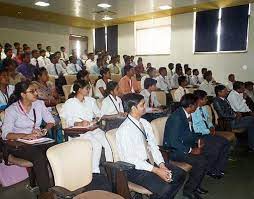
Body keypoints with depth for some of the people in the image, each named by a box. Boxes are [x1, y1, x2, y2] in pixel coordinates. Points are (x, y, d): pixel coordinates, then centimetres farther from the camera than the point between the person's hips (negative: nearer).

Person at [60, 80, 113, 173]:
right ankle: (95, 171, -18)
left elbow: (98, 113, 20)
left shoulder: (90, 100, 19)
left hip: (93, 128, 4)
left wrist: (96, 119, -3)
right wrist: (80, 123, -24)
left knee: (107, 143, -24)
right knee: (97, 145, -30)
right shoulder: (70, 103, 3)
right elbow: (69, 122, -5)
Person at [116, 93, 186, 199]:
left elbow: (153, 147, 5)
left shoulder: (145, 123, 3)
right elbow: (131, 159, -21)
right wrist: (156, 170, -20)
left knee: (180, 174, -1)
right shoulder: (124, 130, -20)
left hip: (150, 162, 8)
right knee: (165, 188, -24)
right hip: (135, 169, -7)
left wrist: (161, 165, -10)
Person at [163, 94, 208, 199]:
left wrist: (198, 140, 1)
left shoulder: (187, 115, 2)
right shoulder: (177, 117, -25)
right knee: (201, 162, -18)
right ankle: (189, 189, 2)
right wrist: (190, 150, -23)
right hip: (173, 150, -9)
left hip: (184, 145, 9)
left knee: (205, 156, -1)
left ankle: (196, 185, 17)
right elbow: (173, 142, -27)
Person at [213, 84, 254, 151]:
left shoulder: (224, 99, 12)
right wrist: (235, 115, -12)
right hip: (230, 122, -9)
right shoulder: (217, 101, -16)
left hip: (234, 118, 9)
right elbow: (223, 114, -22)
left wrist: (237, 113, 1)